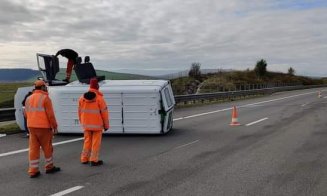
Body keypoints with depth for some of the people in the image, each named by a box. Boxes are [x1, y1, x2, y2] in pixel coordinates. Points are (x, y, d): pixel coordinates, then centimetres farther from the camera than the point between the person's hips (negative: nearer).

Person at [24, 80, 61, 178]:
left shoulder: (28, 98, 11)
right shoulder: (45, 98, -10)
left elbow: (26, 113, 15)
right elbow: (50, 114, -13)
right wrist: (55, 126, -6)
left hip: (31, 126, 6)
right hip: (43, 127, -6)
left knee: (33, 148, 6)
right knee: (47, 147, 8)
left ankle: (33, 170, 7)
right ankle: (49, 167, 20)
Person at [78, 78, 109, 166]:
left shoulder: (82, 98, 1)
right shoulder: (99, 98, -14)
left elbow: (80, 112, 8)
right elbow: (104, 112, -11)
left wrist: (82, 123, 19)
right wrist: (106, 125, -1)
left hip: (86, 125, 5)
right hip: (97, 125, -5)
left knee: (87, 141, 16)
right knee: (96, 142, 5)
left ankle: (84, 159, 22)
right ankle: (94, 160, 8)